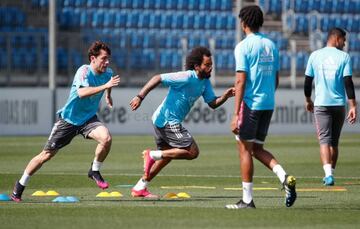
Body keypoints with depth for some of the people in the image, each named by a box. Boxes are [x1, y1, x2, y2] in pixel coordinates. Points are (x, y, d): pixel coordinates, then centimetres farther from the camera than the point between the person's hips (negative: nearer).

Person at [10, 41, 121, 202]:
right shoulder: (84, 71, -24)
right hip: (69, 119, -4)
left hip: (88, 119, 4)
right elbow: (82, 92, -45)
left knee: (106, 138, -26)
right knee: (47, 155, 2)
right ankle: (19, 188, 18)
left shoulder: (107, 73, -5)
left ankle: (94, 171, -1)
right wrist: (104, 86, -50)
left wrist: (108, 95, 32)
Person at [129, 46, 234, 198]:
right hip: (168, 121, -10)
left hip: (163, 121, 10)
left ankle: (139, 188, 27)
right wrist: (140, 97, -28)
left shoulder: (205, 82, 8)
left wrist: (226, 96, -10)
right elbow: (158, 78, -22)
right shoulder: (186, 78, -20)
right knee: (192, 152, -11)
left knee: (166, 155, 21)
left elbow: (213, 103, 9)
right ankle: (152, 155, -6)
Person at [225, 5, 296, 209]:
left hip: (250, 104, -7)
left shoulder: (243, 47, -10)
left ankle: (247, 200, 3)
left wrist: (236, 114, -15)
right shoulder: (271, 45, 11)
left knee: (245, 149, 2)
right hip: (268, 104, 7)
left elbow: (241, 81, -15)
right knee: (258, 149, 16)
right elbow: (276, 79, 14)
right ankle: (285, 177, -7)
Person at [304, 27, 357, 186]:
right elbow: (348, 82, -9)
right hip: (339, 104, 0)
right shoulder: (344, 57, -2)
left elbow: (308, 81, 7)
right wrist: (353, 106, -8)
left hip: (321, 104, 0)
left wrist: (308, 100, 22)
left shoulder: (315, 56, 3)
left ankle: (328, 174, -24)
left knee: (324, 139, -6)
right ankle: (330, 173, 20)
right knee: (334, 141, 15)